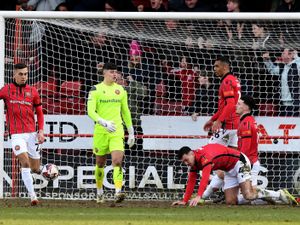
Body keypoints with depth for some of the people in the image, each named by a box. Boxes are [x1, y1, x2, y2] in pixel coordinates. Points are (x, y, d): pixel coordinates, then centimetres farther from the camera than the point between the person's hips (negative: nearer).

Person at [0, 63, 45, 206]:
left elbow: (39, 113, 14)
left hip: (31, 133, 3)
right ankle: (32, 196, -18)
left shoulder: (32, 92, 8)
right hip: (16, 134, -3)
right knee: (25, 163, -19)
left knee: (35, 169, 7)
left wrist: (41, 131, 3)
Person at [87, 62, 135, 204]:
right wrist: (104, 123, -25)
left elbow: (125, 112, 19)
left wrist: (131, 132, 19)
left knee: (117, 161, -16)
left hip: (117, 131, 2)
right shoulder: (96, 90, -2)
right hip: (101, 132, -2)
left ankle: (118, 192, -24)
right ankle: (99, 192, 28)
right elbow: (90, 111, -10)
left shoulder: (120, 90, 10)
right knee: (100, 163, 9)